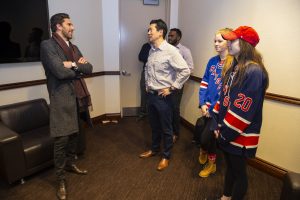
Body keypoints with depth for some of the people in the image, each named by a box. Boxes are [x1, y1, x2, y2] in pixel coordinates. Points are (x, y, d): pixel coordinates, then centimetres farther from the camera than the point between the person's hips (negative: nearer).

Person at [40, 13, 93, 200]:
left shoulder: (73, 47, 15)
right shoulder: (47, 45, -9)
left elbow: (89, 68, 6)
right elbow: (60, 72, -21)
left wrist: (74, 65, -12)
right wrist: (79, 68, -4)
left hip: (77, 97, 8)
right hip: (61, 99, -7)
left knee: (74, 134, 18)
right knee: (62, 140, -2)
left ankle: (70, 164, 38)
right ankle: (61, 179, 13)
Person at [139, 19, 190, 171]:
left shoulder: (171, 51, -15)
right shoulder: (151, 50, 8)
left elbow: (185, 71, -19)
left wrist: (171, 88, -16)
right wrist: (147, 84, 14)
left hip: (163, 96, -7)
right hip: (151, 94, 7)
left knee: (166, 128, 8)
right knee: (154, 125, 21)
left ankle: (166, 156, 26)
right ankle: (154, 149, 41)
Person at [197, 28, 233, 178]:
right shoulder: (212, 61, 6)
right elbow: (204, 83, 6)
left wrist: (213, 107, -14)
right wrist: (202, 104, -4)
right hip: (207, 107, 5)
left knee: (205, 136, -5)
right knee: (209, 135, 17)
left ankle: (204, 150, 31)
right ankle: (211, 162, 44)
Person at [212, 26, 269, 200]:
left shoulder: (254, 71, -22)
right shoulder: (235, 67, 7)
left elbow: (243, 110, -24)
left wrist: (226, 132, -15)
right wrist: (218, 124, 4)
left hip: (240, 135, -8)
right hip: (228, 131, 8)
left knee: (239, 172, 13)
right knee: (230, 167, 25)